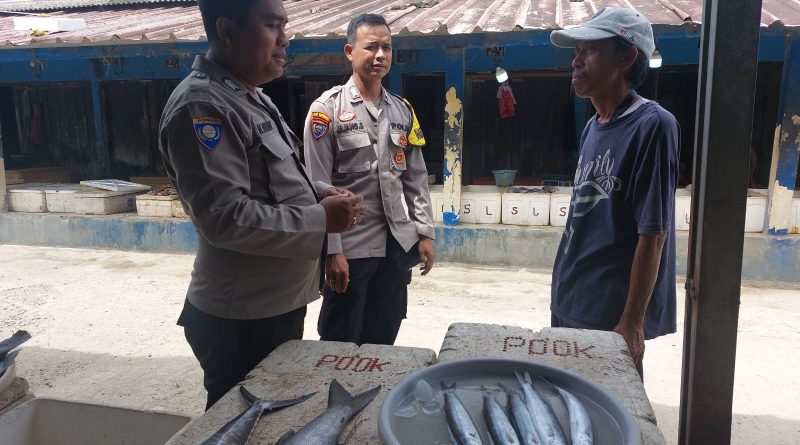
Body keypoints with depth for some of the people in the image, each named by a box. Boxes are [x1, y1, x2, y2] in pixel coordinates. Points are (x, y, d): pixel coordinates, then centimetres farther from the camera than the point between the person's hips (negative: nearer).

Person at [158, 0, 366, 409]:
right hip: (241, 321, -9)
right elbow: (225, 218, -26)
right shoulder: (202, 106, -19)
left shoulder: (250, 98, 12)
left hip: (277, 304, 9)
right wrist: (320, 219, -19)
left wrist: (318, 198, 2)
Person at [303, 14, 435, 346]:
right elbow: (318, 186, -11)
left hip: (397, 244, 5)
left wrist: (424, 232, 6)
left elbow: (416, 177, 12)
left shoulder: (403, 110, 9)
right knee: (341, 344, 9)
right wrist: (332, 249, -15)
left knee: (383, 342, 15)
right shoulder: (327, 109, -7)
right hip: (350, 246, -4)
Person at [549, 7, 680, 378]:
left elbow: (652, 234, -18)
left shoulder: (652, 126, -16)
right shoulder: (593, 127, 7)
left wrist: (633, 322, -16)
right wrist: (563, 292, 16)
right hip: (568, 304, 8)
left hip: (611, 317, -7)